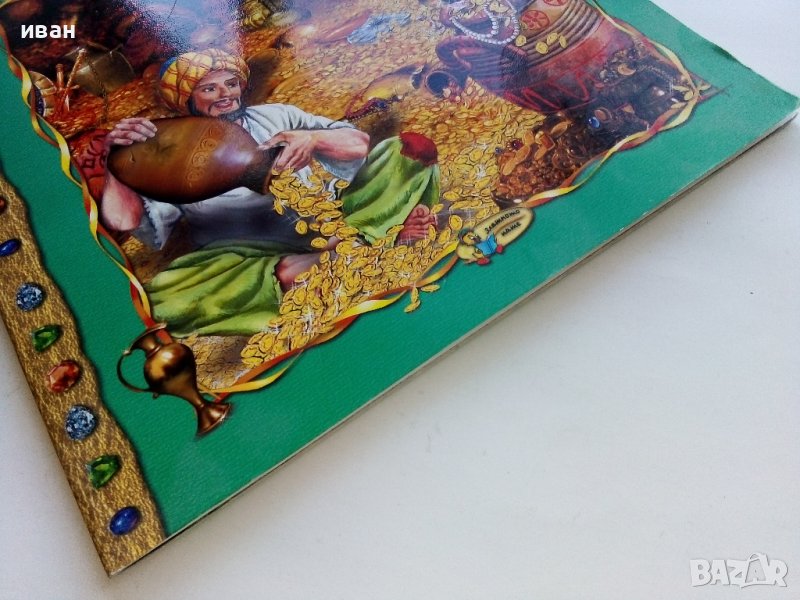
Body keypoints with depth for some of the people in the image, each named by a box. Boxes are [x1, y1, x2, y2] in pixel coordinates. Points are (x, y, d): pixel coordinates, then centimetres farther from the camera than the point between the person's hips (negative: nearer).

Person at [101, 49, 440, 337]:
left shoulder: (276, 116, 18)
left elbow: (359, 143, 7)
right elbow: (126, 220, 0)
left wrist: (312, 139, -12)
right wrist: (117, 158, -14)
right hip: (244, 259, -1)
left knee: (411, 147, -3)